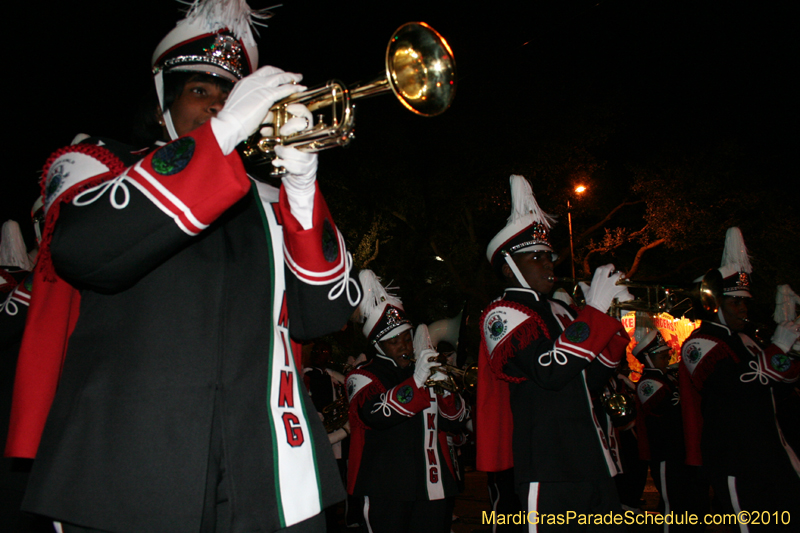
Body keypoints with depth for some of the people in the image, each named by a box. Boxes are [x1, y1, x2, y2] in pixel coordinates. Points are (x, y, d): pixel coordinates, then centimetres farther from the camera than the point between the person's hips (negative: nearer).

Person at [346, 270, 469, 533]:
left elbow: (456, 422, 14)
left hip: (433, 489, 6)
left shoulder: (426, 373, 16)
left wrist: (445, 392, -6)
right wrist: (416, 381, -29)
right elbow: (374, 415, -22)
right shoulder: (363, 378, -1)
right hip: (386, 492, -5)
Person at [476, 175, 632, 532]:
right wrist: (596, 310, -17)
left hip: (593, 463, 8)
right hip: (549, 472, -8)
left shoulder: (559, 311, 17)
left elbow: (589, 383, 17)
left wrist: (617, 322, 6)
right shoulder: (502, 315, -7)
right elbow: (550, 370, -23)